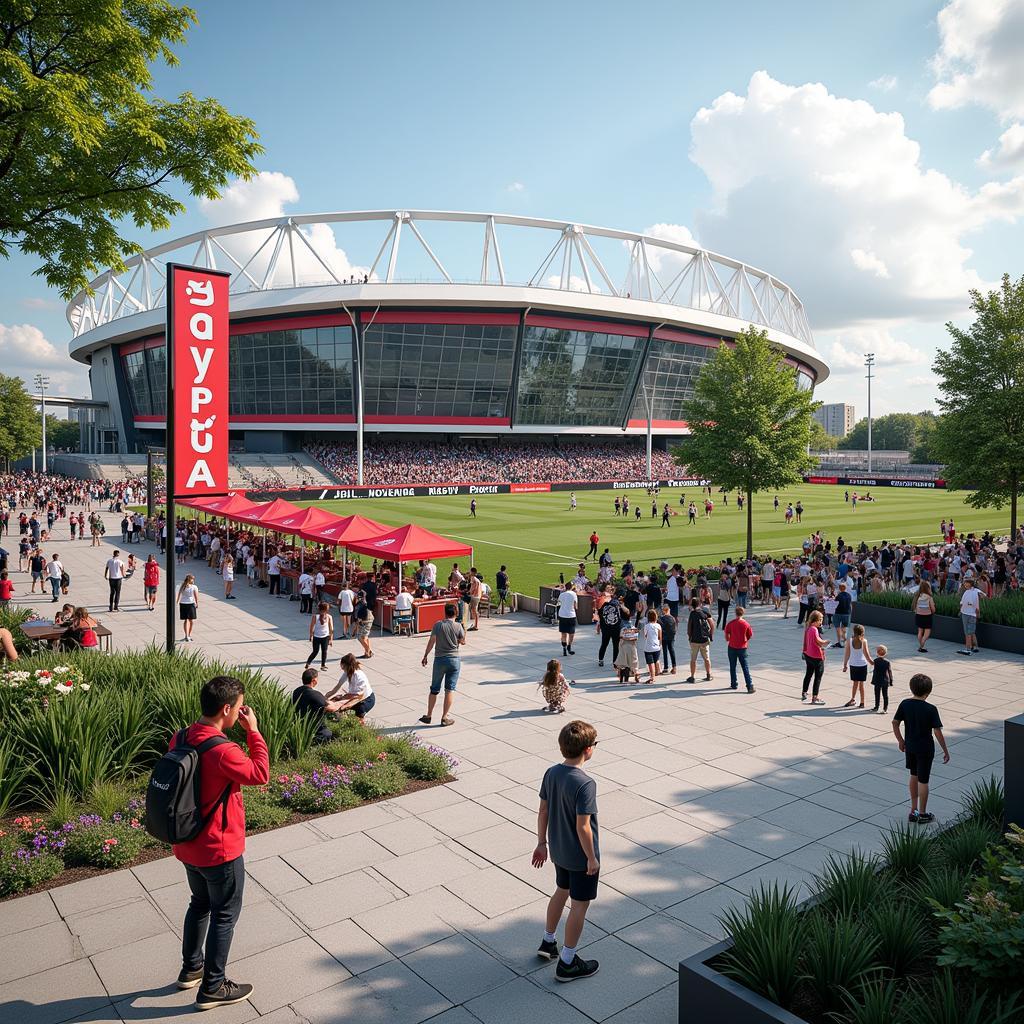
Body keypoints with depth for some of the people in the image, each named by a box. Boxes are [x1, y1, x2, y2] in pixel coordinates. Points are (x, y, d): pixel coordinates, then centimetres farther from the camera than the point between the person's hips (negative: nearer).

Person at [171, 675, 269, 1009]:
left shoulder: (180, 738, -5)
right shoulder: (222, 751, -31)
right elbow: (261, 774, -17)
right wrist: (253, 731, -15)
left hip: (187, 845, 8)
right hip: (220, 850, -8)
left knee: (200, 903, 27)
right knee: (225, 914, 11)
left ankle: (191, 968, 43)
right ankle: (212, 988, 24)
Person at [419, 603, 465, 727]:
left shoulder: (438, 625, -5)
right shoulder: (458, 626, -5)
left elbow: (432, 641, -7)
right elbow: (463, 641, 4)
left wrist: (425, 656, 0)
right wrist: (464, 631, 21)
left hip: (439, 660, 1)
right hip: (454, 660, -1)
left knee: (434, 689, 11)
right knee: (450, 689, 4)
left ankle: (428, 716, 19)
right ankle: (445, 717, 4)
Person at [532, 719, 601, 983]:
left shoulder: (551, 773, -7)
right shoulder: (585, 784, -29)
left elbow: (543, 811, 2)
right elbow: (582, 827, -26)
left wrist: (542, 843, 13)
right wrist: (592, 858, -13)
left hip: (558, 850, 7)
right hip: (580, 855, -7)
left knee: (561, 891, 27)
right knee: (579, 905, 9)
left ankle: (548, 942, 42)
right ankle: (567, 964, 20)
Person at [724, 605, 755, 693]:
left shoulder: (730, 623, -10)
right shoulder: (746, 624, -8)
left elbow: (727, 636, -4)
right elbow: (749, 636, 2)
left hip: (732, 647, 0)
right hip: (742, 648, 0)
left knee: (732, 667, 14)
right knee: (745, 668, 3)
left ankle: (734, 684, 20)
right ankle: (750, 686, -3)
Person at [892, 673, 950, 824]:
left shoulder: (905, 704, -7)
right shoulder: (931, 709, -19)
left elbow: (895, 723, -1)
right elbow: (937, 732, -18)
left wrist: (901, 741, 13)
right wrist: (945, 751, -6)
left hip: (910, 746, 4)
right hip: (925, 749, -4)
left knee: (914, 776, 21)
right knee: (923, 781, 7)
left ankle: (913, 810, 27)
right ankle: (922, 814, 20)